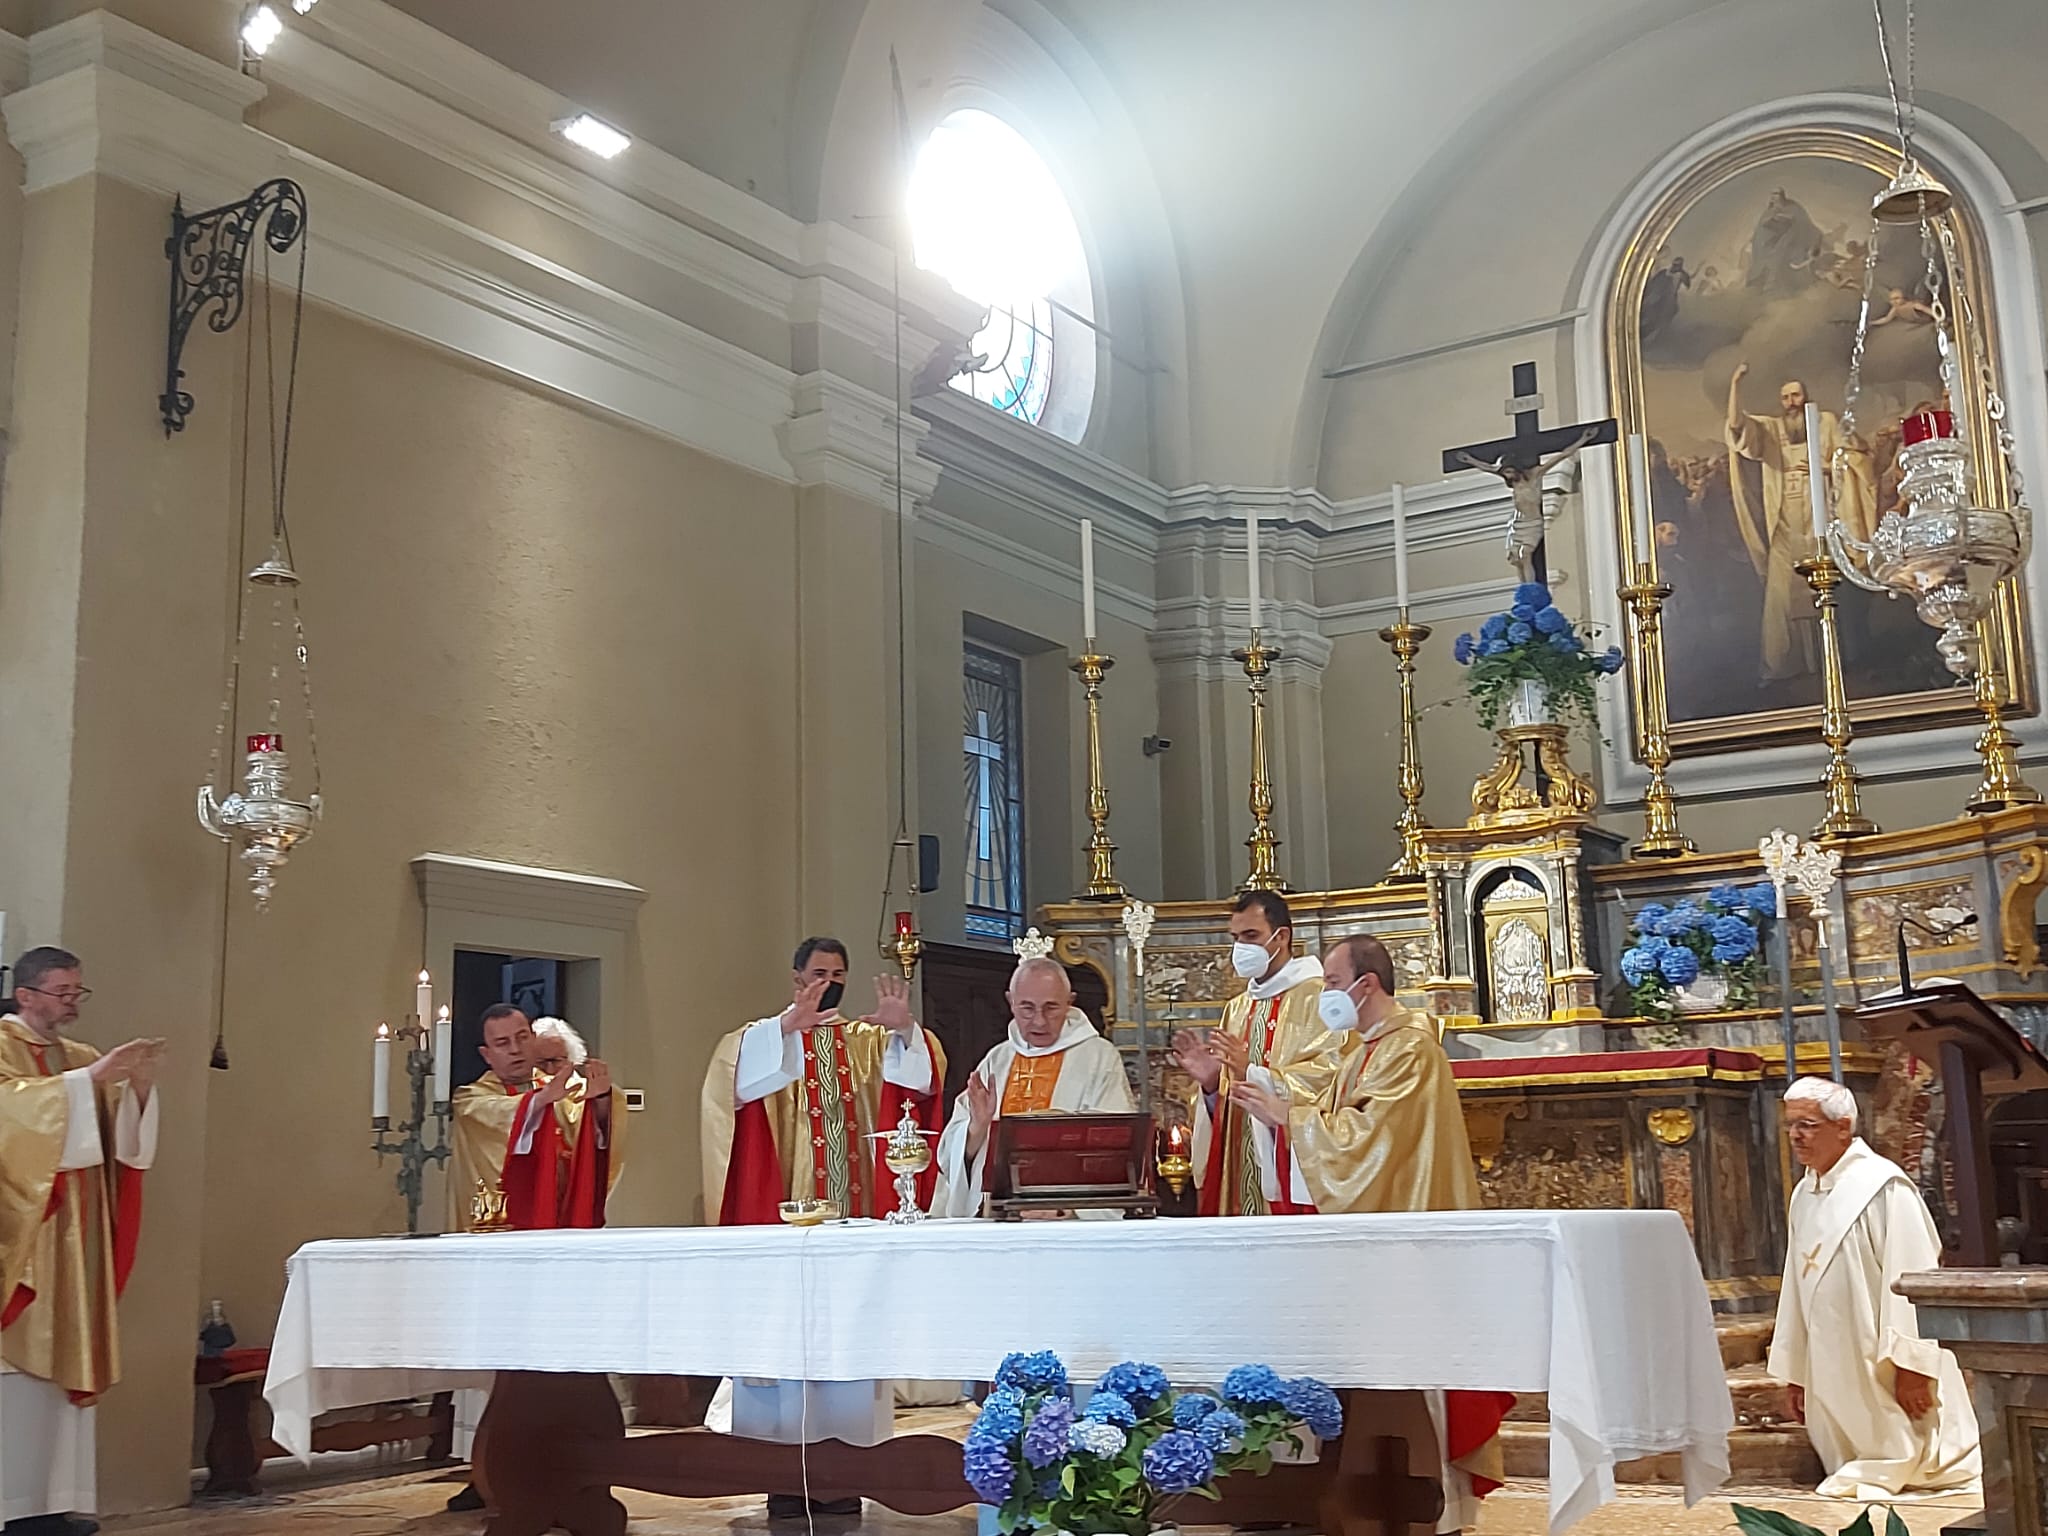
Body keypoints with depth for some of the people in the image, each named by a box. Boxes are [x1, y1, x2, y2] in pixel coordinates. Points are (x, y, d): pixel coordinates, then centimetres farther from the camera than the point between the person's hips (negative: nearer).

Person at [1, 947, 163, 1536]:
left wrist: (138, 1086, -10)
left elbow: (123, 1136, 8)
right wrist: (92, 1078, -26)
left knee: (64, 1360, 3)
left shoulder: (81, 1059, 17)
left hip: (73, 1237, 6)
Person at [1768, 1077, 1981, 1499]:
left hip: (1882, 1370, -8)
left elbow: (1911, 1278, -19)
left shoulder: (1882, 1186, -14)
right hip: (1834, 1377, 8)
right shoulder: (1805, 1194, 11)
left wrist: (1910, 1364, -23)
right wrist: (1795, 1372, 17)